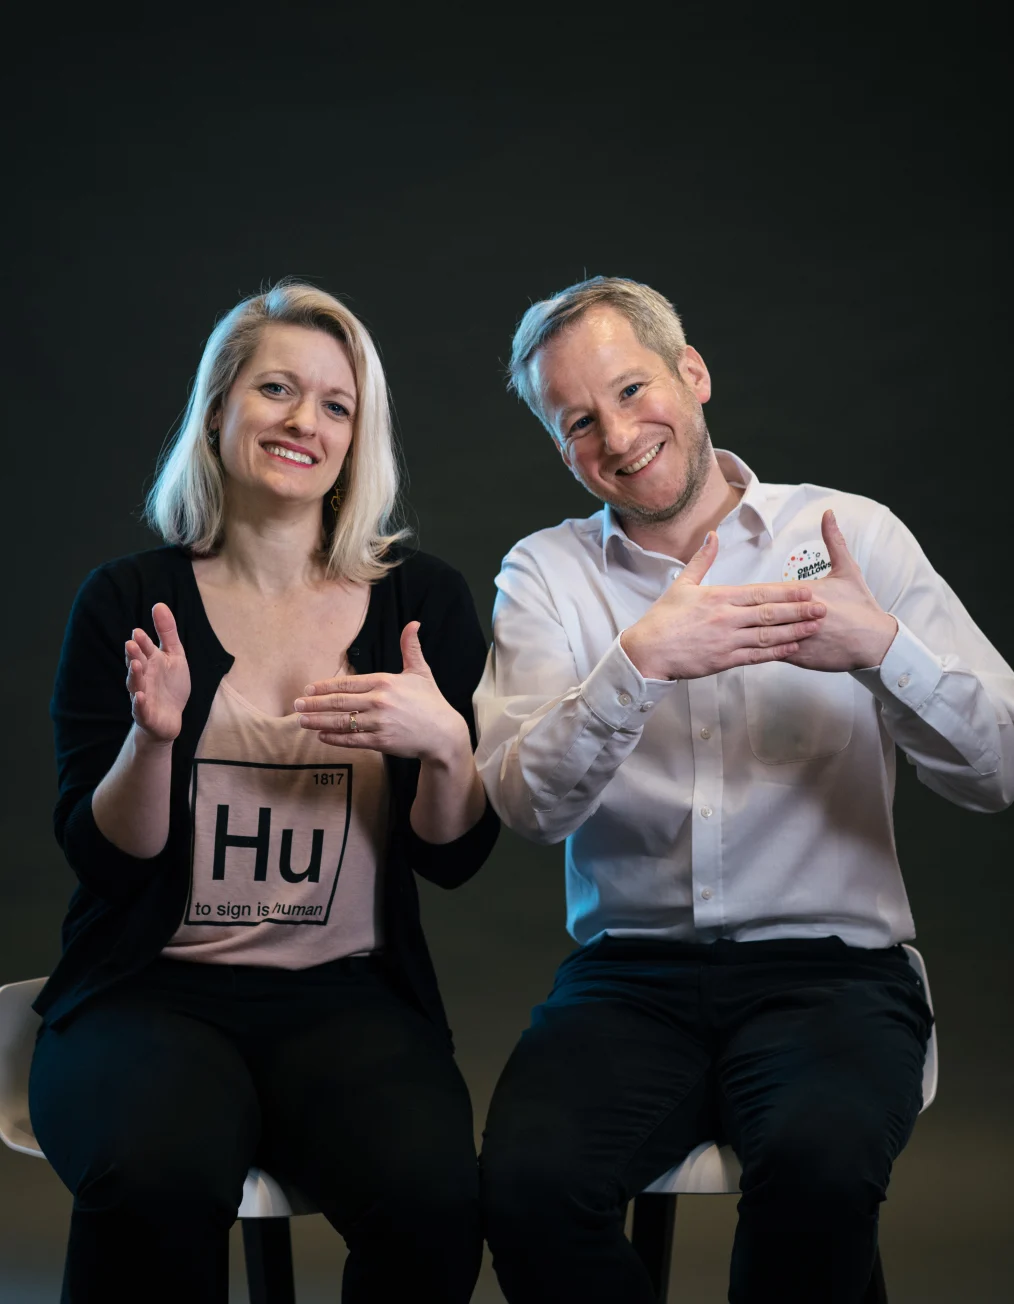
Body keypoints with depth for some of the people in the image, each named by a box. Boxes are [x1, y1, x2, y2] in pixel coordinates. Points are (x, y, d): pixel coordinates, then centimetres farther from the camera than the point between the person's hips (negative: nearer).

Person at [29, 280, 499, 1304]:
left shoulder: (422, 600, 7)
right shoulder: (129, 601, 4)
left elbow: (453, 859, 6)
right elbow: (101, 858, 2)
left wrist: (444, 744, -15)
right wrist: (153, 737, -17)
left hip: (347, 997, 1)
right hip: (151, 989, -1)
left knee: (431, 1195, -29)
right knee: (159, 1176, -34)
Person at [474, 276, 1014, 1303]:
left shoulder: (851, 536, 5)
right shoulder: (546, 574, 8)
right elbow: (530, 805, -7)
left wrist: (882, 648, -19)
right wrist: (638, 662, -22)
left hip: (829, 962, -1)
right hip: (630, 973, 1)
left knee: (818, 1159, -33)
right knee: (527, 1180, -27)